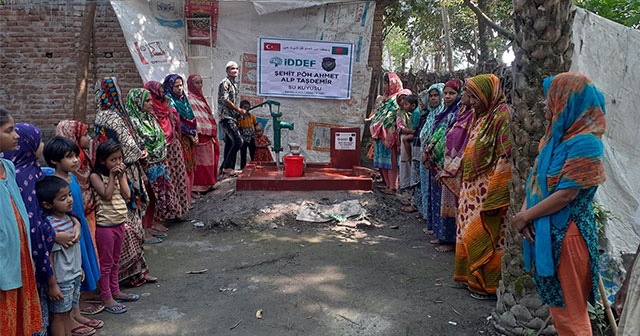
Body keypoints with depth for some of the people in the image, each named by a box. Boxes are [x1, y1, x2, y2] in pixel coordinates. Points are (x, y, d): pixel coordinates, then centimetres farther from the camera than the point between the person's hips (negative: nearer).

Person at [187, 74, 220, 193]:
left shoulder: (200, 97, 17)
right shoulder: (189, 99, -11)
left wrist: (212, 134, 19)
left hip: (208, 135, 9)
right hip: (199, 135, -9)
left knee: (209, 159, 13)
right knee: (200, 160, -5)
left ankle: (207, 184, 22)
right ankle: (197, 187, 1)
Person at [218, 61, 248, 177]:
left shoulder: (234, 84, 20)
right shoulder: (225, 82, -8)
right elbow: (225, 100, -17)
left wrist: (240, 111, 11)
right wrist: (239, 110, -13)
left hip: (232, 118, 9)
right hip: (226, 117, -9)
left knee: (229, 143, 10)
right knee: (238, 141, -17)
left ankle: (225, 168, 15)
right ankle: (227, 167, -11)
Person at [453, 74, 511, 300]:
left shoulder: (502, 116, -16)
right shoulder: (481, 116, 12)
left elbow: (506, 159, -20)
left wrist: (494, 199, -21)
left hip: (487, 190, -9)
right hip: (472, 188, 9)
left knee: (483, 237, 0)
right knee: (469, 232, 15)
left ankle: (488, 284, 14)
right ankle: (471, 277, 29)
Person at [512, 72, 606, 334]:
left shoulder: (585, 143, -19)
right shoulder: (556, 137, 8)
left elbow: (566, 195, -22)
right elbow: (536, 178, 8)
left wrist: (524, 217, -13)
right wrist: (525, 212, -7)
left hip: (566, 233, -8)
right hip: (546, 230, 8)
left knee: (568, 306, 5)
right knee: (556, 300, 20)